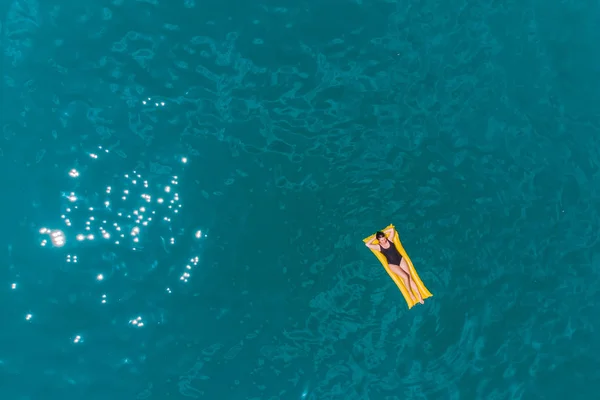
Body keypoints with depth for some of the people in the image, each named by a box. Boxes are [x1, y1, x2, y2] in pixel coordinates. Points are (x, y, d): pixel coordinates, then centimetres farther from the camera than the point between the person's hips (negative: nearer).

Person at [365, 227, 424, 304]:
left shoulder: (389, 240, -1)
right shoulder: (378, 247, -7)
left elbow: (392, 229, 5)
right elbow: (367, 244, -17)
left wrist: (383, 232, 2)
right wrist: (374, 238, -5)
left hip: (400, 259, 2)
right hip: (392, 265, -2)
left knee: (410, 277, -6)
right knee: (405, 277, -20)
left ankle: (419, 295, -3)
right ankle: (410, 293, 0)